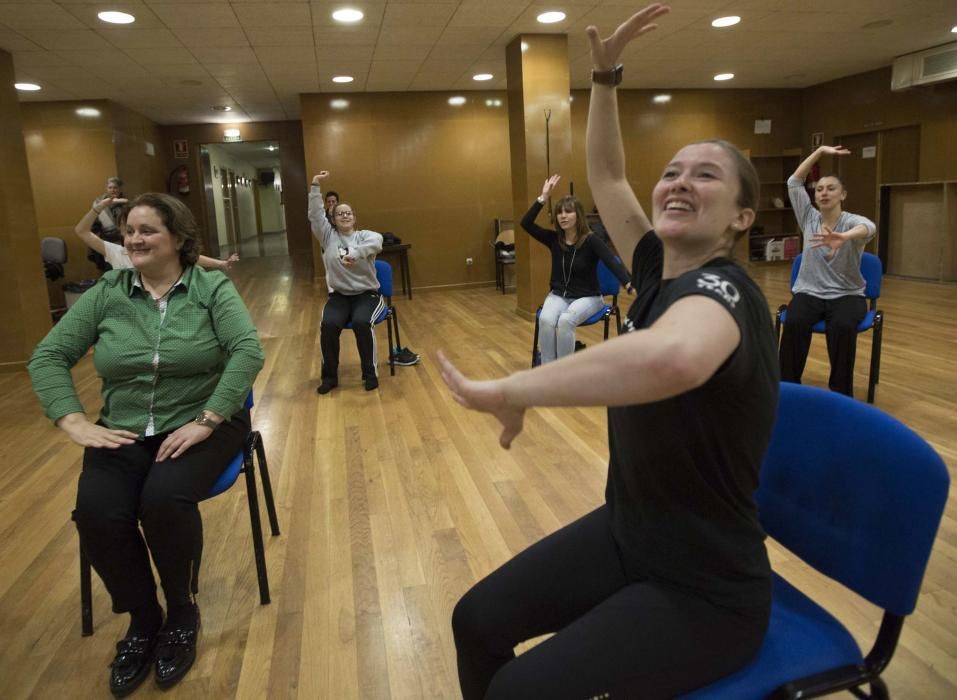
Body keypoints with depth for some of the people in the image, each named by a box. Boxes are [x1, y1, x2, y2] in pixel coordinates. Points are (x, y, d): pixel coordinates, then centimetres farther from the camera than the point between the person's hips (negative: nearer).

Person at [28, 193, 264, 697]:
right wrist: (75, 422, -8)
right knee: (96, 514, -22)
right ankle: (142, 616, 6)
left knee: (164, 500, -29)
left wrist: (205, 422, -23)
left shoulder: (213, 287, -3)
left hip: (202, 424, -3)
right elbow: (48, 356, 6)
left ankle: (182, 611, 1)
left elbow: (248, 352, -16)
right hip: (124, 430, 3)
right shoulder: (106, 293, 7)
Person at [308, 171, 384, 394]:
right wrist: (315, 185, -12)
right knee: (328, 325, -26)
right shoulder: (328, 236, 9)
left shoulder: (364, 235, 0)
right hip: (338, 296, 2)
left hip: (367, 294, -2)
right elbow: (315, 215, -3)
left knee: (361, 323, -31)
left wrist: (355, 253, -41)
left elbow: (377, 241, -24)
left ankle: (370, 373, -13)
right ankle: (329, 376, -9)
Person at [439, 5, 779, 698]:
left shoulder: (720, 289, -26)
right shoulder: (660, 271, -2)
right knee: (478, 620, 4)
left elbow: (671, 357, -53)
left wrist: (508, 391, -44)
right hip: (625, 534, 7)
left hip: (707, 591, -7)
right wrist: (606, 74, 2)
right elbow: (606, 176, 11)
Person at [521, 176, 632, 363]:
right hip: (558, 295, 3)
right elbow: (526, 223, -11)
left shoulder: (591, 241, -13)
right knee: (546, 319, -30)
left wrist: (629, 284, -46)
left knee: (565, 320, -34)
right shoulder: (554, 239, -2)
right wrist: (543, 198, -17)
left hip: (587, 297, -3)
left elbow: (612, 262, -28)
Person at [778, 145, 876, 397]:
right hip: (809, 292, 2)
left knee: (842, 327, -36)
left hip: (847, 294, -2)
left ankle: (841, 394, -20)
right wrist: (820, 151, -7)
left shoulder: (852, 220, -10)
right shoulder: (808, 217, 4)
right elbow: (794, 182, 0)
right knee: (794, 323, -32)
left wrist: (843, 238, -60)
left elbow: (868, 227, -36)